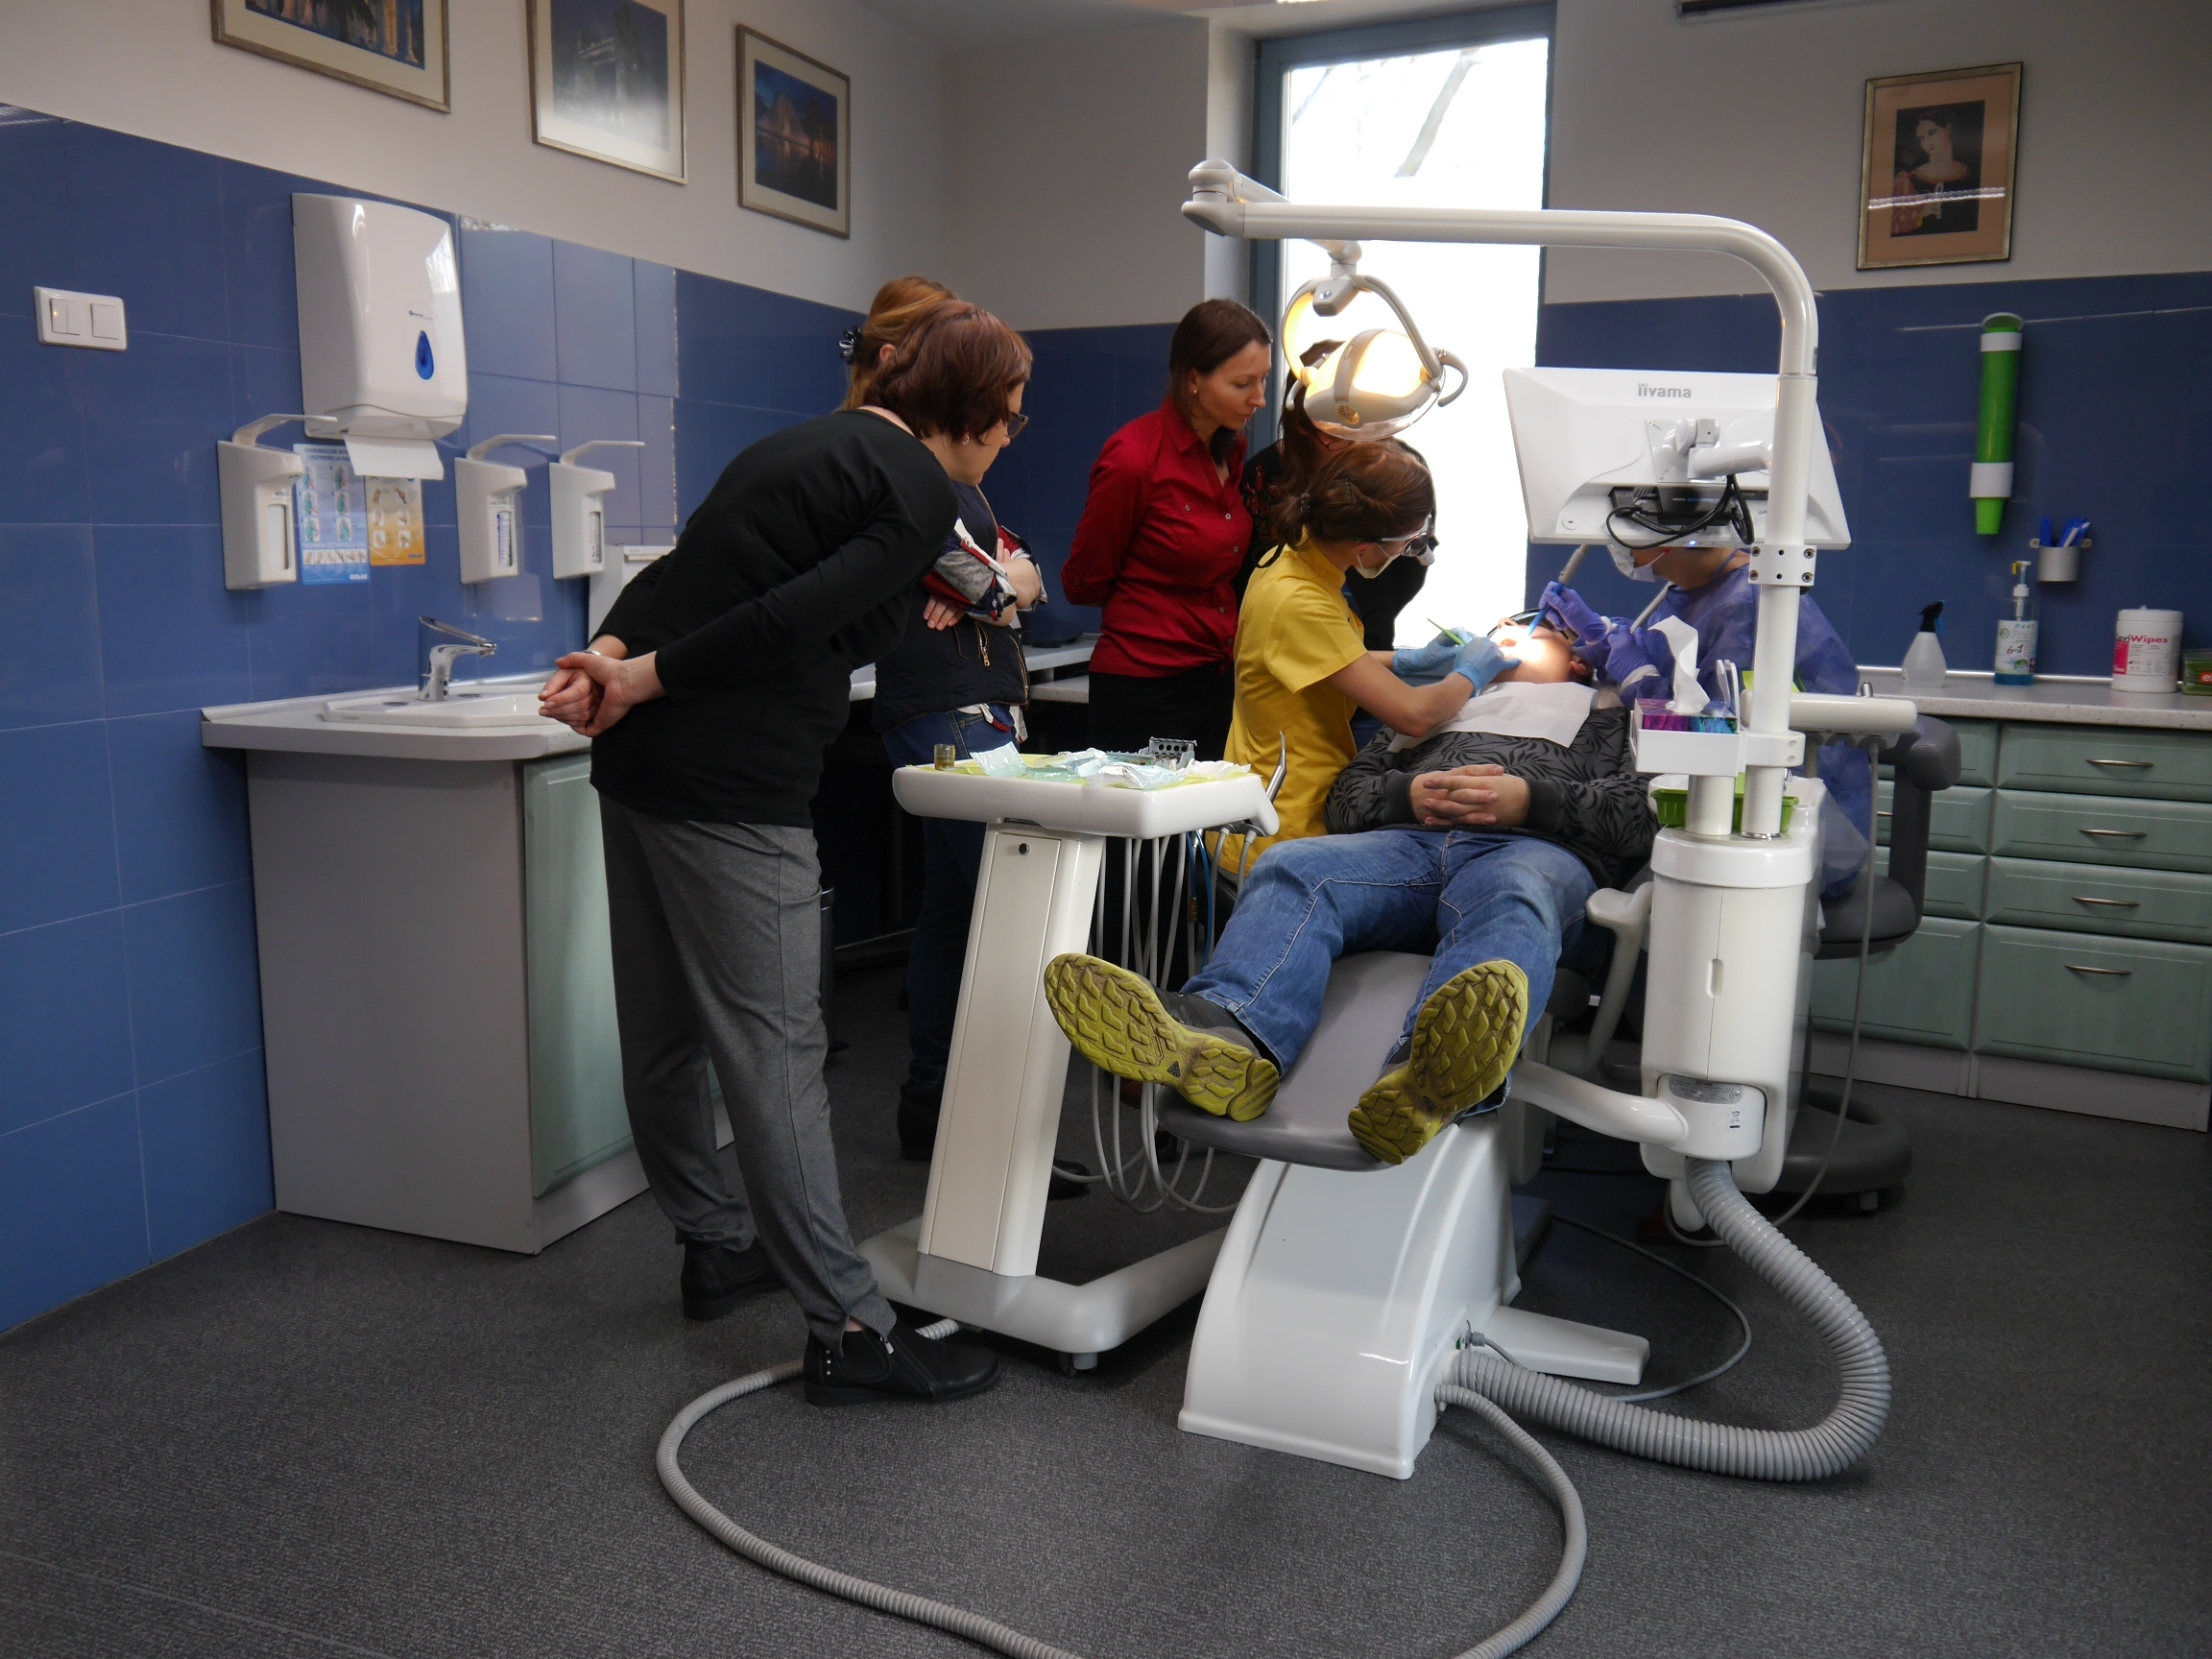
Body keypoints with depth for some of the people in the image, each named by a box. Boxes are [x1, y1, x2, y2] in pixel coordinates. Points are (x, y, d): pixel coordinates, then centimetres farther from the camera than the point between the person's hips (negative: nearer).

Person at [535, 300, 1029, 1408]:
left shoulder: (808, 445, 21)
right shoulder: (920, 489, -7)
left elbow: (683, 573, 10)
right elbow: (796, 622, -18)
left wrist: (611, 654, -4)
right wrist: (640, 681, -12)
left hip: (640, 768, 10)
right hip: (728, 789, -9)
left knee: (664, 1034, 17)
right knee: (773, 1050, -7)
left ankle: (717, 1244, 35)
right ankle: (848, 1331, 1)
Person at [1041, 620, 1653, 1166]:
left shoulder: (1607, 713, 33)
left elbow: (1637, 817, 13)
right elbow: (1348, 797, 26)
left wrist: (1530, 800, -3)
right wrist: (1406, 794, 4)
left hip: (1532, 848, -3)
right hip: (1407, 839, 3)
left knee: (1513, 901, -41)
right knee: (1293, 870, -30)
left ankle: (1426, 1077, -73)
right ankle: (1228, 1037, -61)